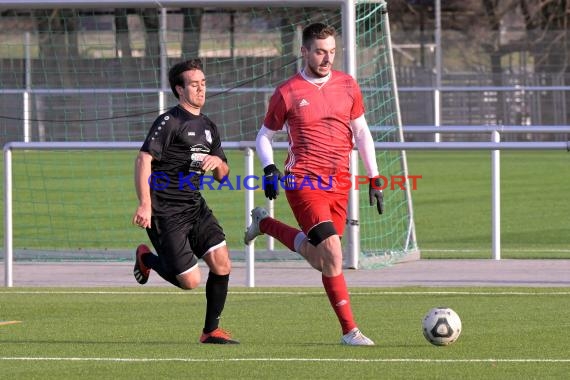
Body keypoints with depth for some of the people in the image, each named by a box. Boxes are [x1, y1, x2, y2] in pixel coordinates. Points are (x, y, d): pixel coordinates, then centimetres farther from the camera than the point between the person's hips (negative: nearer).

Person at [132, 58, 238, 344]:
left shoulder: (208, 127, 15)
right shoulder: (170, 122, -10)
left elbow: (222, 175, 22)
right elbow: (143, 160, -18)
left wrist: (217, 162, -3)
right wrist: (145, 205, -27)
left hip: (195, 207, 7)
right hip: (166, 212, -7)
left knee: (221, 263, -10)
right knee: (190, 281, -9)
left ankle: (211, 330, 3)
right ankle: (146, 258, 21)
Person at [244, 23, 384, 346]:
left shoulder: (347, 85, 8)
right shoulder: (287, 93, -3)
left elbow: (361, 133, 16)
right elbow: (265, 136, 9)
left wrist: (374, 179, 10)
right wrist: (269, 168, -11)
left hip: (339, 183, 5)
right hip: (304, 181, -5)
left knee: (320, 259, 11)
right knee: (332, 252, -21)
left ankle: (265, 224, 33)